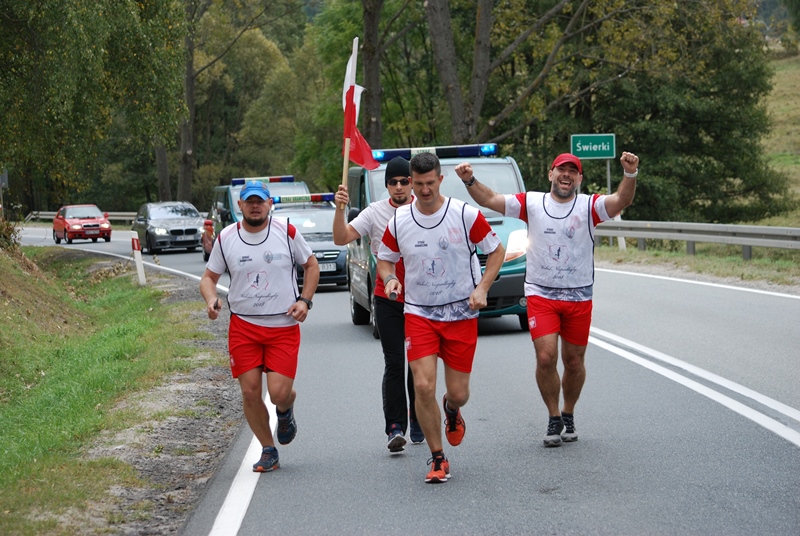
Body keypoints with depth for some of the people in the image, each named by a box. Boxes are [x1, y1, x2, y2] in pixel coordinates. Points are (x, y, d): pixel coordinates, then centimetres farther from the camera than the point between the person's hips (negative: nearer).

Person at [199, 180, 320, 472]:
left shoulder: (286, 232, -2)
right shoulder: (226, 238, 1)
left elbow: (311, 265, 10)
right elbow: (209, 276, 11)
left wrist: (305, 300, -4)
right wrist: (211, 298, -11)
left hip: (283, 326, -2)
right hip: (243, 326, 2)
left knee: (279, 392, -12)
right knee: (250, 392, -1)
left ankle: (286, 412, 27)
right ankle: (268, 452, 19)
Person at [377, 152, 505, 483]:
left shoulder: (466, 215, -9)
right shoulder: (399, 222, -2)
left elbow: (496, 250, 2)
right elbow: (384, 258, 12)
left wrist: (482, 288, -11)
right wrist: (389, 278, -10)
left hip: (461, 314, -1)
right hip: (418, 314, 1)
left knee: (458, 392, 2)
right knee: (423, 387, -13)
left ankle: (452, 411, 43)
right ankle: (437, 458, 5)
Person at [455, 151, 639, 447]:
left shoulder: (590, 206, -2)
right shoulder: (532, 202, 2)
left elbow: (621, 200, -19)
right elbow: (490, 199, -1)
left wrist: (630, 174, -38)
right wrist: (470, 181, -19)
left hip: (579, 297, 0)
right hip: (540, 294, 0)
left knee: (574, 362, 8)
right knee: (546, 357, -11)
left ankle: (568, 415, 31)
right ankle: (554, 419, 7)